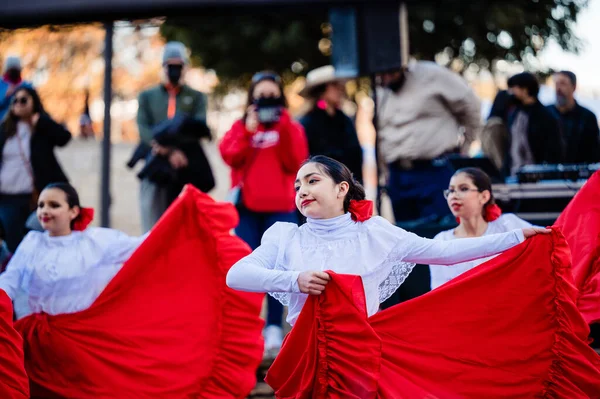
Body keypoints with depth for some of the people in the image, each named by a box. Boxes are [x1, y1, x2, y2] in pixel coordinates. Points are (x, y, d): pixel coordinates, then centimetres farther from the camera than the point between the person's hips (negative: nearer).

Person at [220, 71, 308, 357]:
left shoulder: (291, 128, 9)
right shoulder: (241, 126, 11)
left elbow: (296, 163, -6)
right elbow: (229, 156, -6)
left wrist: (284, 129, -11)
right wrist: (248, 130, -13)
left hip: (280, 208, -1)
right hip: (247, 207, 1)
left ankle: (274, 328, -2)